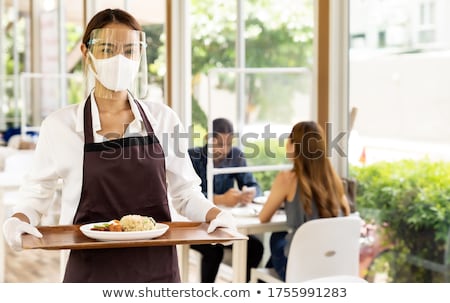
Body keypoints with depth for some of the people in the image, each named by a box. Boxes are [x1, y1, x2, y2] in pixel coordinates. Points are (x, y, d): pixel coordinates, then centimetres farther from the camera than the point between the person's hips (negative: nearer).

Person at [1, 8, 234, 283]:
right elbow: (36, 195, 7)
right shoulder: (60, 125, -4)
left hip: (157, 271, 2)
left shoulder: (163, 119, 1)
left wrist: (215, 214, -11)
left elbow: (186, 194, 8)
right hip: (91, 271, -1)